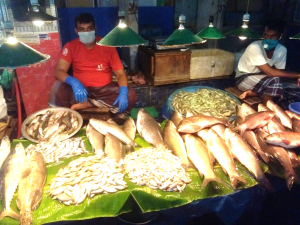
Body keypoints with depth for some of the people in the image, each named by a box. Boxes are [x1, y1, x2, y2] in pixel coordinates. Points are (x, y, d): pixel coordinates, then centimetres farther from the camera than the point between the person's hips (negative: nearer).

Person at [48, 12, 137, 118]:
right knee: (57, 88, -30)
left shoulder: (107, 46, -4)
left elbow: (120, 73, -6)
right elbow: (58, 71, -12)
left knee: (131, 95, -26)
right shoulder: (71, 46, -3)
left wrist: (123, 93, -28)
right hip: (81, 89, -1)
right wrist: (74, 82, -35)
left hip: (105, 89, 2)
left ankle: (87, 104, -25)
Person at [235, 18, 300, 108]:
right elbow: (270, 72, -31)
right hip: (244, 79, -7)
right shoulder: (255, 47, -26)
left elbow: (279, 72, 3)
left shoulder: (282, 50, -5)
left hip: (262, 79, 7)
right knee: (275, 81, -34)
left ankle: (254, 93, -12)